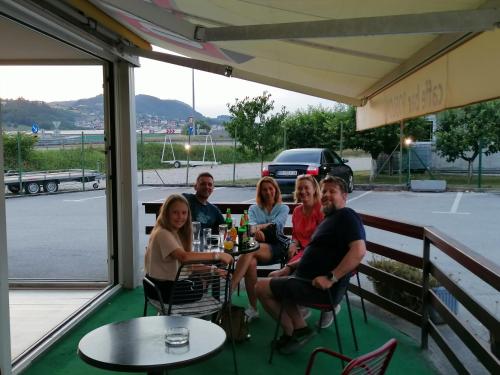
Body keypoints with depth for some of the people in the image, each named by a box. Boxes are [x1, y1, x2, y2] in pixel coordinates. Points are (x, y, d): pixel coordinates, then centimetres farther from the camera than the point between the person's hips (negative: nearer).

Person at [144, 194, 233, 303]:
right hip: (161, 288, -9)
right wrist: (217, 255, -35)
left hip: (170, 282, 9)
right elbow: (184, 257, -37)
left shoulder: (177, 233, 9)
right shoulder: (163, 234, -21)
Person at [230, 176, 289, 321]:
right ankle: (253, 309, -30)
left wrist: (259, 227, -16)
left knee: (249, 251, -36)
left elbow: (276, 224, -1)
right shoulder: (253, 209, 25)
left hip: (276, 246, -2)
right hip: (256, 245, 2)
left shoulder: (283, 208, 20)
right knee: (251, 262, -36)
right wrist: (256, 232, -21)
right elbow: (252, 225, 3)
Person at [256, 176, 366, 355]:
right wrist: (289, 268, 19)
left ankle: (292, 332, 10)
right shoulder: (330, 218, 17)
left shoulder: (346, 216, -13)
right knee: (275, 281, 29)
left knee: (261, 287, -4)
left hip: (324, 288, -11)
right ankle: (299, 328, 14)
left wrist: (331, 278, -29)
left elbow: (359, 250, -28)